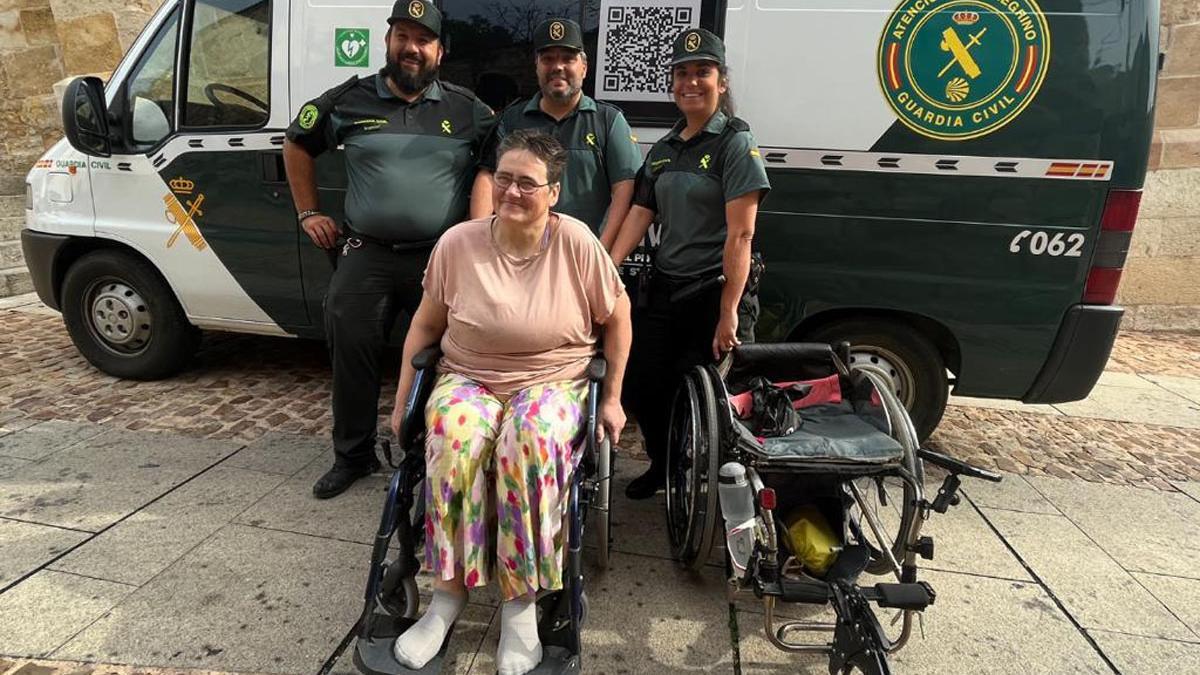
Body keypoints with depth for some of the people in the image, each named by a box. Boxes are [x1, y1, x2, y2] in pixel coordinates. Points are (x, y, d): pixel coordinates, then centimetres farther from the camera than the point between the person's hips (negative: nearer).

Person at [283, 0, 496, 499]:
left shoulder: (467, 110, 6)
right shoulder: (349, 100, 8)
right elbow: (297, 145, 21)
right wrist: (308, 213, 15)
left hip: (441, 259, -1)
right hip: (366, 255, 1)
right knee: (350, 353, 4)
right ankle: (352, 457, 23)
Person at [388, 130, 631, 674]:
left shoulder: (575, 242, -9)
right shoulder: (458, 243, -4)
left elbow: (617, 319, 2)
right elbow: (425, 326, 7)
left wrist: (612, 399, 1)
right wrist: (402, 403, 6)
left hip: (555, 382, -1)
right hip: (468, 379, 2)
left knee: (530, 439, -36)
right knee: (452, 438, -32)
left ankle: (520, 601, -19)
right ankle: (448, 592, -14)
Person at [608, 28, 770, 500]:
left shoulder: (735, 143, -7)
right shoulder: (663, 150, 13)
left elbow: (740, 234, -14)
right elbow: (639, 214, 9)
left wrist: (728, 313, -20)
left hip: (714, 291, -6)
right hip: (664, 289, 6)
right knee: (641, 388, 9)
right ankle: (663, 466, 35)